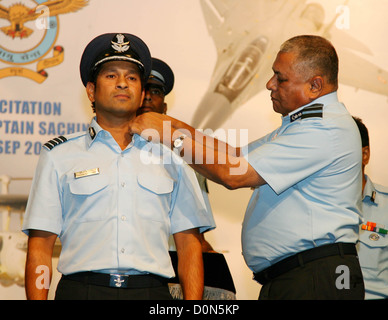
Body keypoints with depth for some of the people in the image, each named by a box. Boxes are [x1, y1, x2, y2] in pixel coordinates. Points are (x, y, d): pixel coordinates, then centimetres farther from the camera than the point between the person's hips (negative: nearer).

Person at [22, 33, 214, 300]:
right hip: (82, 290, -1)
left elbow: (189, 244, 11)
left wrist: (193, 305, -2)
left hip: (152, 290, 2)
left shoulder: (171, 158, 17)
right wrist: (37, 299, -6)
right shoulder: (59, 156, 13)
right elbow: (40, 245, 7)